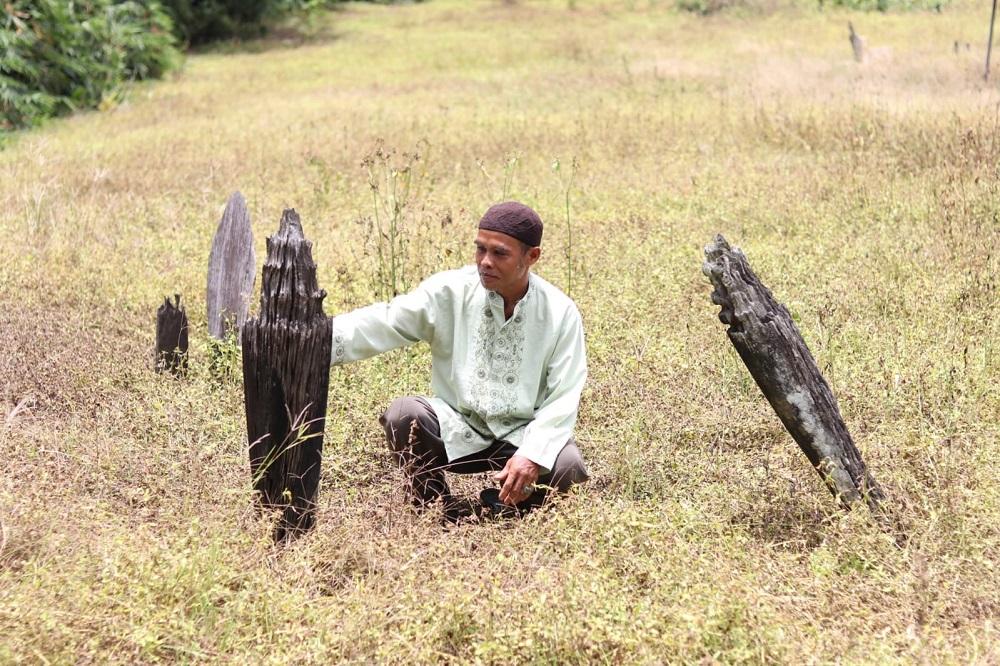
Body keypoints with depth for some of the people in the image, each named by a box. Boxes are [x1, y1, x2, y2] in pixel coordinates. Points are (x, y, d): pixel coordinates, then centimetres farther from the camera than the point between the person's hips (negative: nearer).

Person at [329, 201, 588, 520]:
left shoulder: (561, 313, -8)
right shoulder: (450, 291, -8)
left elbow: (563, 397, -11)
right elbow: (383, 324, -18)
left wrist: (532, 455, -26)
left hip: (522, 434, 0)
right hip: (457, 428, 0)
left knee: (567, 466, -29)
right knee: (405, 413, -29)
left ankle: (505, 504, 4)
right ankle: (439, 508, -5)